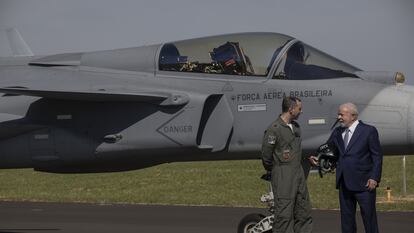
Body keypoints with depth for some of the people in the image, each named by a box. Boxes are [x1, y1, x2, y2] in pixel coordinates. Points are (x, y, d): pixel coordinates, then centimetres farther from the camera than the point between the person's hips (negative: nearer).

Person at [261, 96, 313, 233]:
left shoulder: (295, 126, 13)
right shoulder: (274, 129, -15)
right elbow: (266, 154, -9)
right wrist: (271, 169, 3)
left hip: (299, 173, 9)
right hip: (283, 176, -9)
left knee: (303, 212, 10)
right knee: (284, 214, -8)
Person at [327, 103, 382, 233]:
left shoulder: (368, 131, -4)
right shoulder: (337, 132, 11)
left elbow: (377, 157, -5)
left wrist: (374, 178, -13)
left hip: (363, 183, -5)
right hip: (344, 183, 5)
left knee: (369, 217, -1)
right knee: (346, 217, 9)